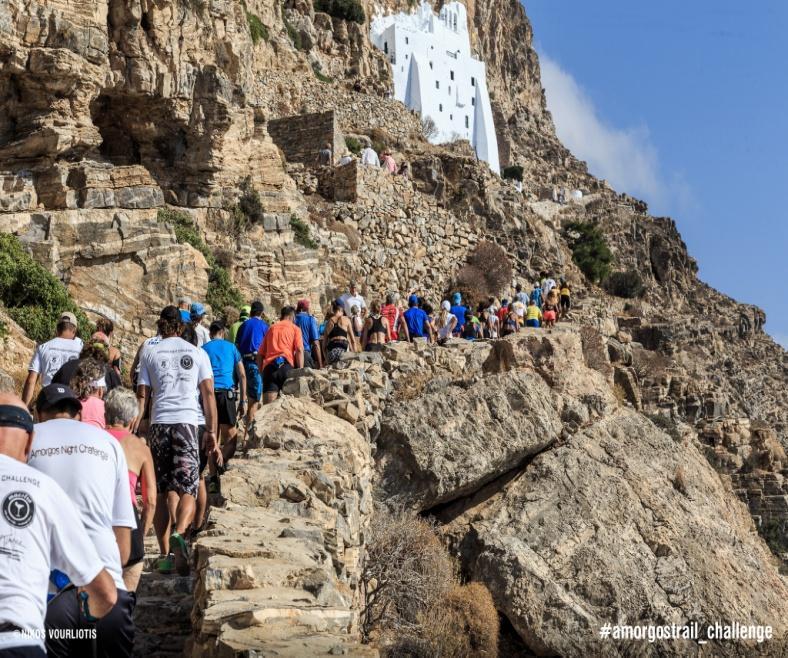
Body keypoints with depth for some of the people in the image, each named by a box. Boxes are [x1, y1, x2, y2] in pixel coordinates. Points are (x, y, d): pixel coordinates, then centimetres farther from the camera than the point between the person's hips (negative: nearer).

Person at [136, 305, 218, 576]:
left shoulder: (150, 353, 12)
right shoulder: (197, 353, 12)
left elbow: (142, 395, 6)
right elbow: (208, 395, 6)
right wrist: (212, 434, 7)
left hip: (159, 423, 1)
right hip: (188, 422, -1)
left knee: (162, 491, 7)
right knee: (187, 488, -1)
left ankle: (165, 554, 5)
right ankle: (179, 534, -29)